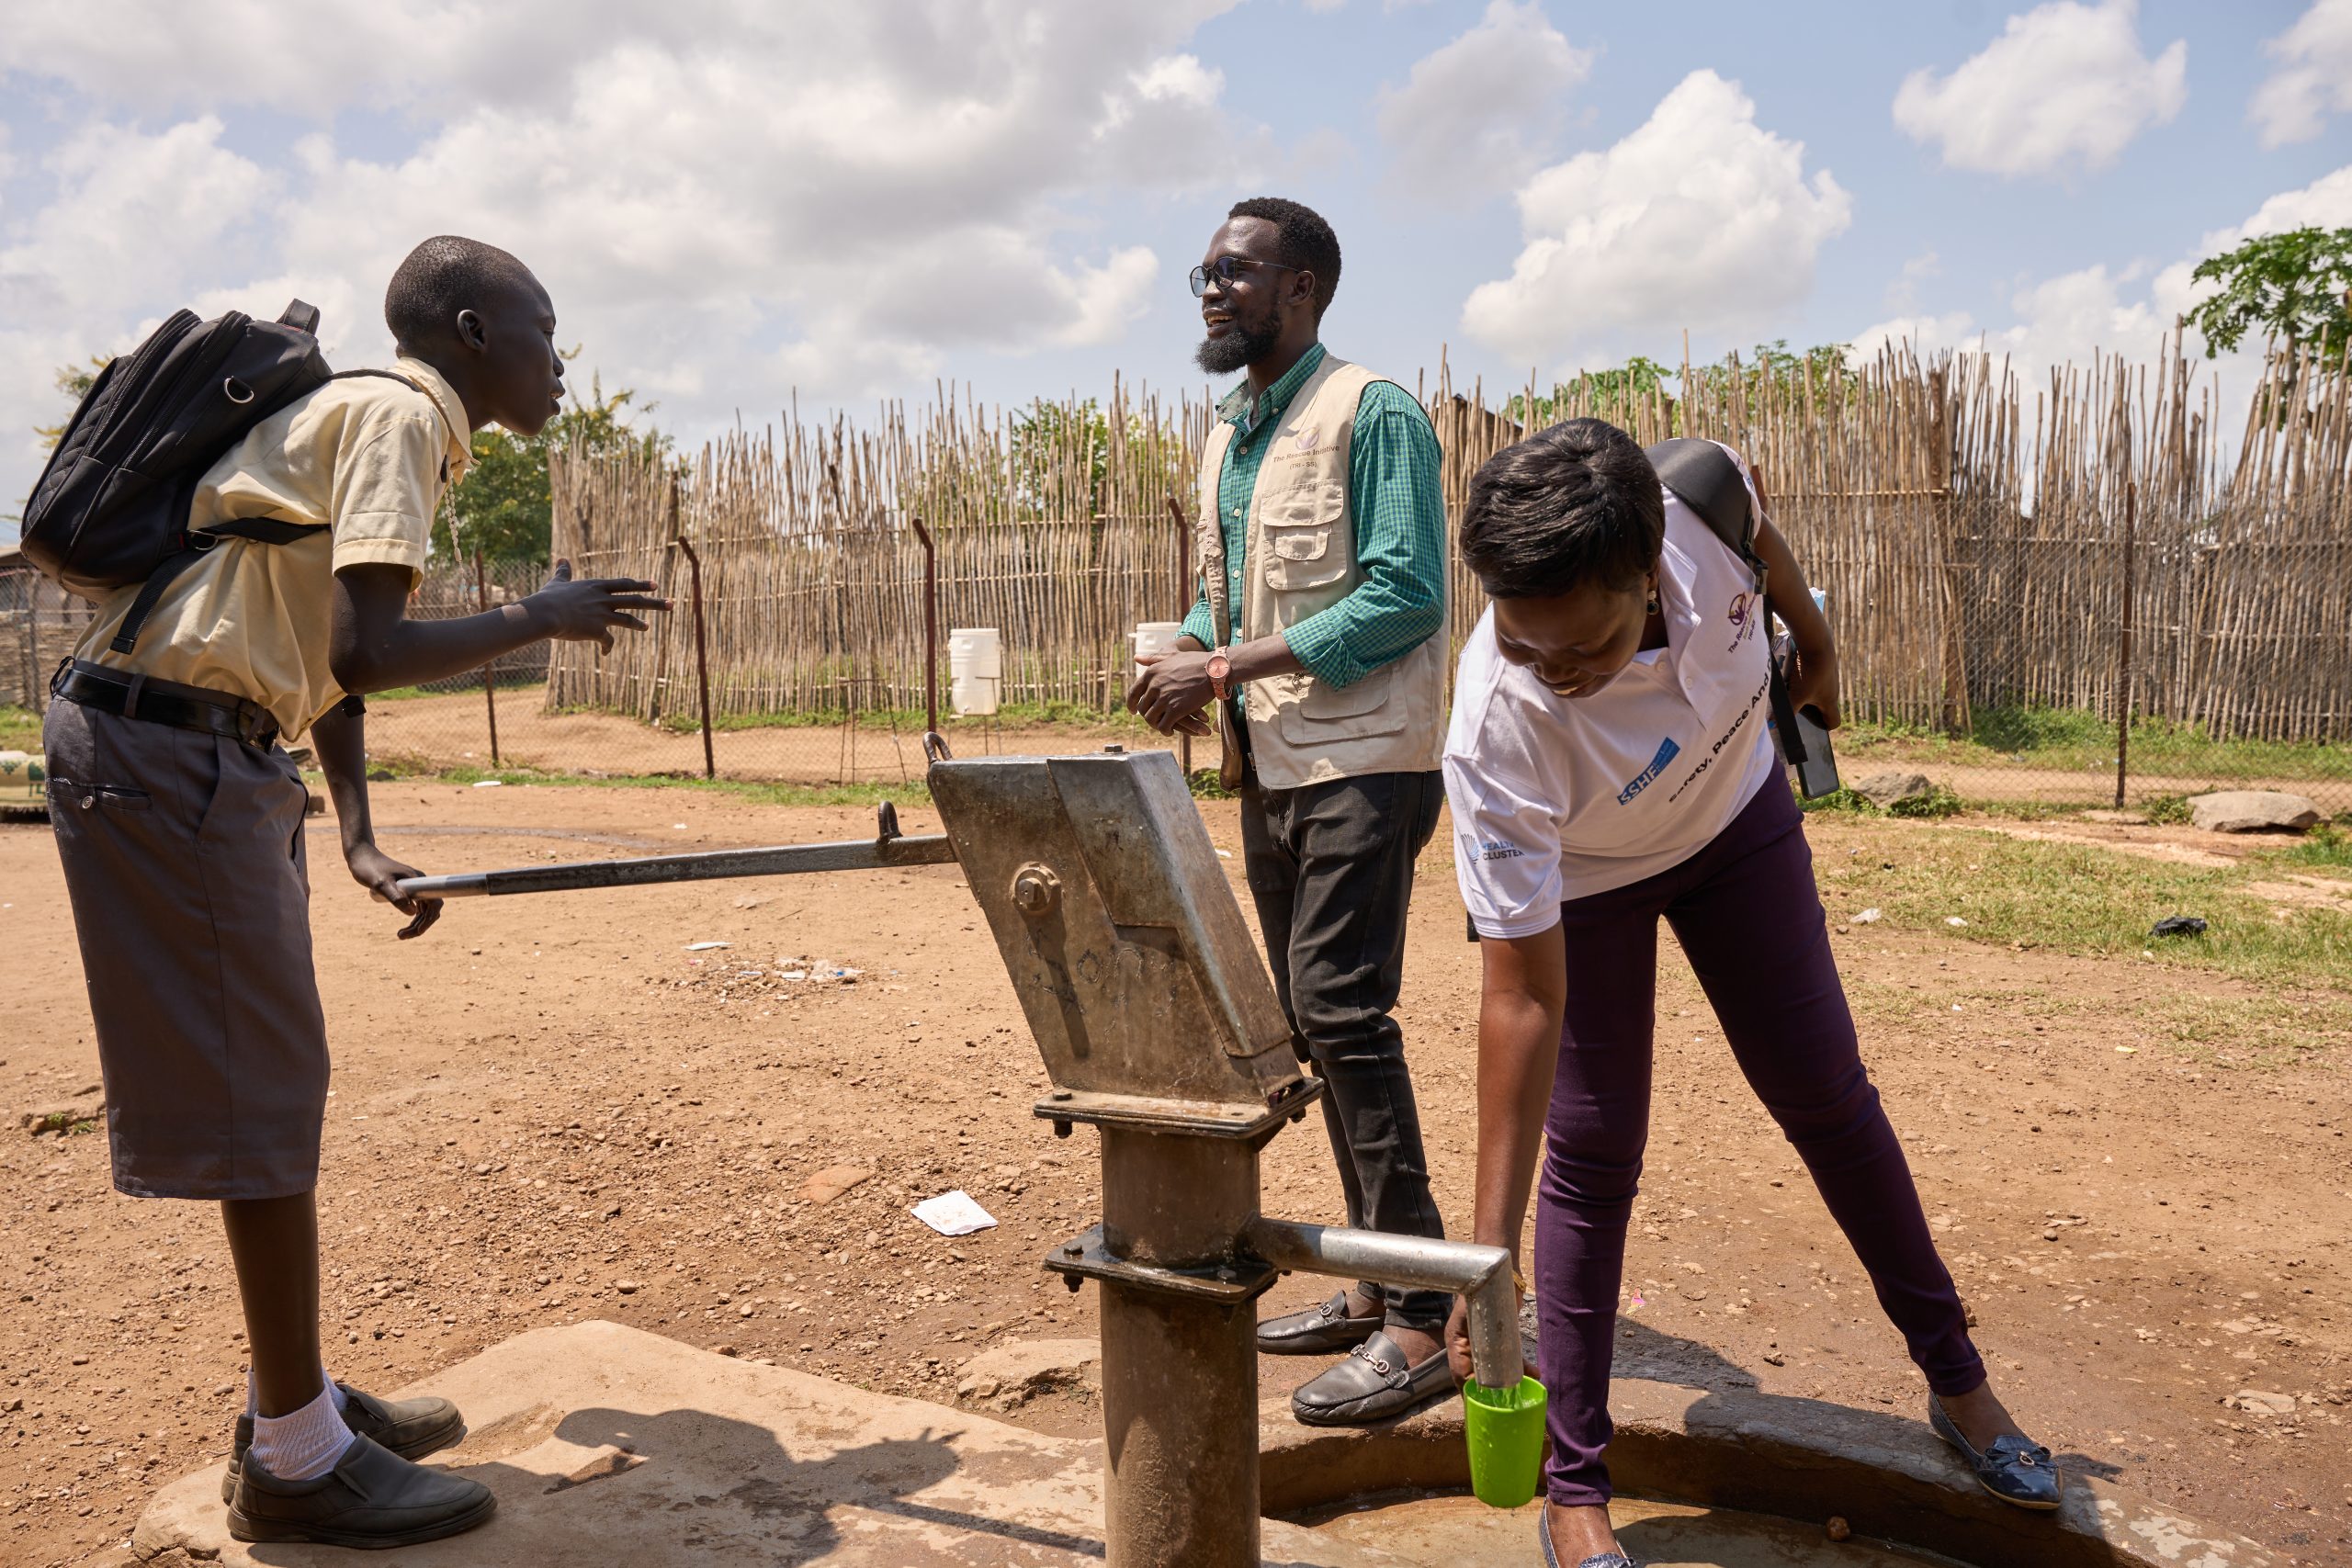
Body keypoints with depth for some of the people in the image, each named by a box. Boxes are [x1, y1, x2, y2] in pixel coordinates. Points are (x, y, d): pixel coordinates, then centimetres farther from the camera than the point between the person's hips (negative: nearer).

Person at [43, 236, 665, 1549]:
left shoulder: (381, 420, 18)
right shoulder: (397, 415, -12)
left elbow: (328, 652, 18)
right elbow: (367, 655, -23)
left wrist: (363, 844, 12)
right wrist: (545, 620, -9)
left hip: (217, 751, 10)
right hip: (165, 749, -10)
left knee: (277, 1082, 14)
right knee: (264, 1094, -4)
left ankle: (295, 1398, 27)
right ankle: (298, 1458, 9)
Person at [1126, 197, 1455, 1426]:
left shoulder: (1372, 414, -8)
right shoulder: (1227, 440, 18)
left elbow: (1405, 596, -17)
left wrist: (1228, 669, -19)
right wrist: (1179, 655, -1)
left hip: (1363, 762, -8)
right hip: (1270, 769, 9)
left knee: (1341, 1012, -14)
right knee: (1312, 1021, 10)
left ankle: (1421, 1318, -4)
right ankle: (1375, 1279, 22)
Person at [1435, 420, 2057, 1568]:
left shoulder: (1696, 495, -36)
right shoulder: (1494, 733, -42)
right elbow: (1524, 997, -37)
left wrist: (1812, 640, 9)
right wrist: (1491, 1246, -37)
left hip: (1734, 811, 4)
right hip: (1576, 877, -3)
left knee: (1824, 1091, 10)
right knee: (1593, 1152, -5)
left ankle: (1957, 1382, 30)